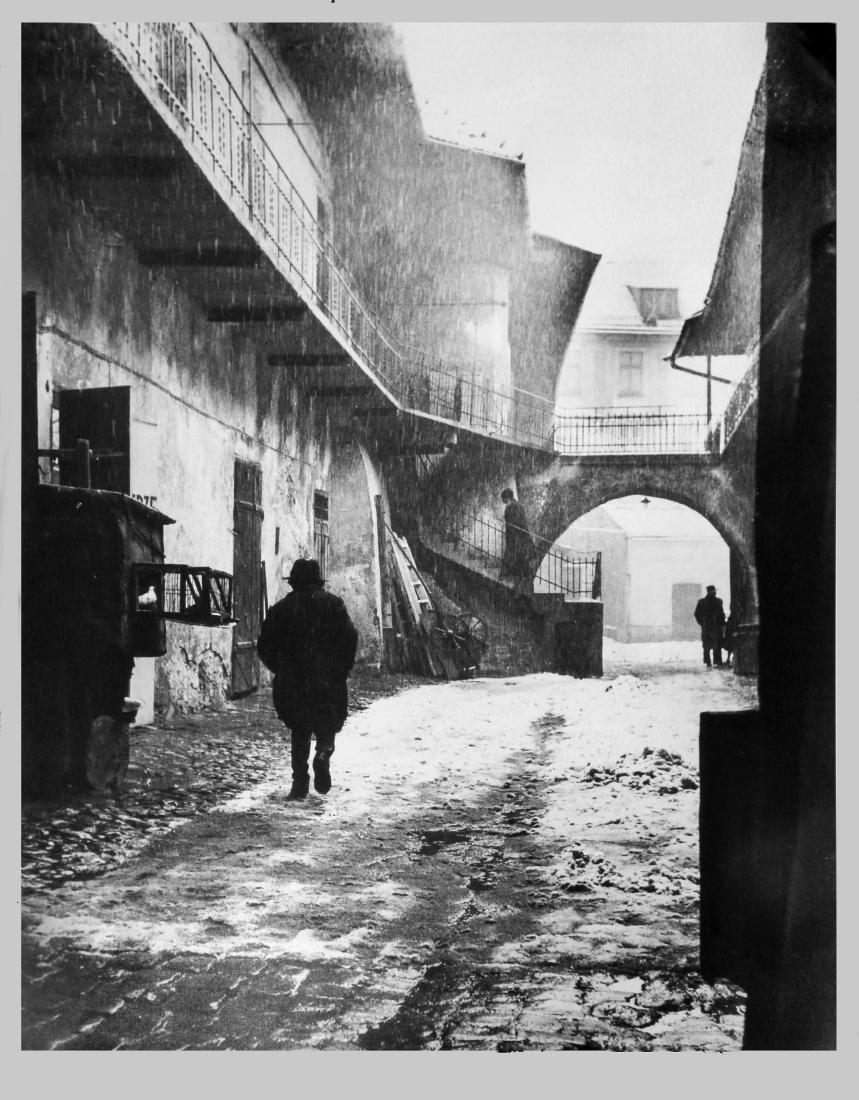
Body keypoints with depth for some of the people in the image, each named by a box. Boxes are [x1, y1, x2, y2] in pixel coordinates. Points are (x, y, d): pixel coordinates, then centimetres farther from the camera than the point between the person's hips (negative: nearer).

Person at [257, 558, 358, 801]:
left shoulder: (281, 608, 5)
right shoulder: (332, 604, 2)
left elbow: (264, 647, 5)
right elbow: (350, 637, -7)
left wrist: (281, 671, 17)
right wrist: (342, 669, 3)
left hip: (291, 683, 1)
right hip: (328, 682, -1)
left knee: (299, 732, 11)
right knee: (327, 726, 13)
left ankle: (300, 783, 3)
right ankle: (323, 754, -18)